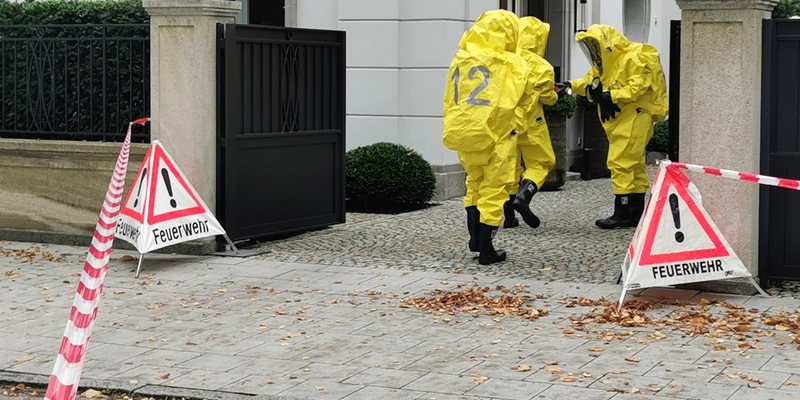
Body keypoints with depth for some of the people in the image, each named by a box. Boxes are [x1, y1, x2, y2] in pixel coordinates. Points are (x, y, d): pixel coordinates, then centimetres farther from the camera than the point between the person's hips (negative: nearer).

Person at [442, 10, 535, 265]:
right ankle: (486, 250, 7)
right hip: (495, 136, -4)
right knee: (493, 191, 5)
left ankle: (475, 237, 28)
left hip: (464, 133, 5)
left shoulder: (460, 59, 4)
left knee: (474, 184, 24)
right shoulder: (511, 64, -9)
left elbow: (450, 100, 9)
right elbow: (521, 99, -6)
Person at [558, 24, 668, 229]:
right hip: (619, 119, 10)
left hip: (634, 116, -10)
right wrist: (572, 85, 0)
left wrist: (612, 96, -27)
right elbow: (590, 81, 17)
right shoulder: (605, 62, 17)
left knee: (621, 161, -12)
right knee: (634, 165, 13)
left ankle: (622, 213, -9)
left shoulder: (634, 58, -14)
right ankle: (636, 213, 18)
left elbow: (637, 86, -22)